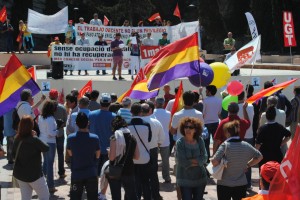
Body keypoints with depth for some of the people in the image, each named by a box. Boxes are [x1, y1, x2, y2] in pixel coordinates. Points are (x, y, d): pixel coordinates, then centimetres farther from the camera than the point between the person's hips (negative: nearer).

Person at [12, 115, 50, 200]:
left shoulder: (17, 140, -4)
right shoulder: (34, 140, -22)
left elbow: (13, 155, 8)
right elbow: (46, 148, -6)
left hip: (19, 174, 6)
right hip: (34, 174, -6)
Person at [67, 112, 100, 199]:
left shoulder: (70, 138, -9)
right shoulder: (95, 138, -10)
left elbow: (70, 153, 6)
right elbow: (97, 156, 2)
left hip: (76, 174, 0)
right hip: (91, 174, 0)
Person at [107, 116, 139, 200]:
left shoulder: (115, 137, -13)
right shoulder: (132, 137, 3)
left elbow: (111, 157, -17)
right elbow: (137, 156, 5)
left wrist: (109, 152, 3)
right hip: (129, 170, 4)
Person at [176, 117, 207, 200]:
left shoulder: (200, 141, 0)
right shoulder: (180, 143, -12)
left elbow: (204, 157, -6)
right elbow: (181, 162, -17)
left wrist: (192, 161, -18)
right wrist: (197, 161, -8)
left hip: (200, 178, 3)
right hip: (185, 180, -3)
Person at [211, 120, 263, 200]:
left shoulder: (225, 145, -15)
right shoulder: (246, 146, -1)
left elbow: (214, 162, -22)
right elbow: (259, 157, 10)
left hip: (224, 184, -3)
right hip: (241, 185, 3)